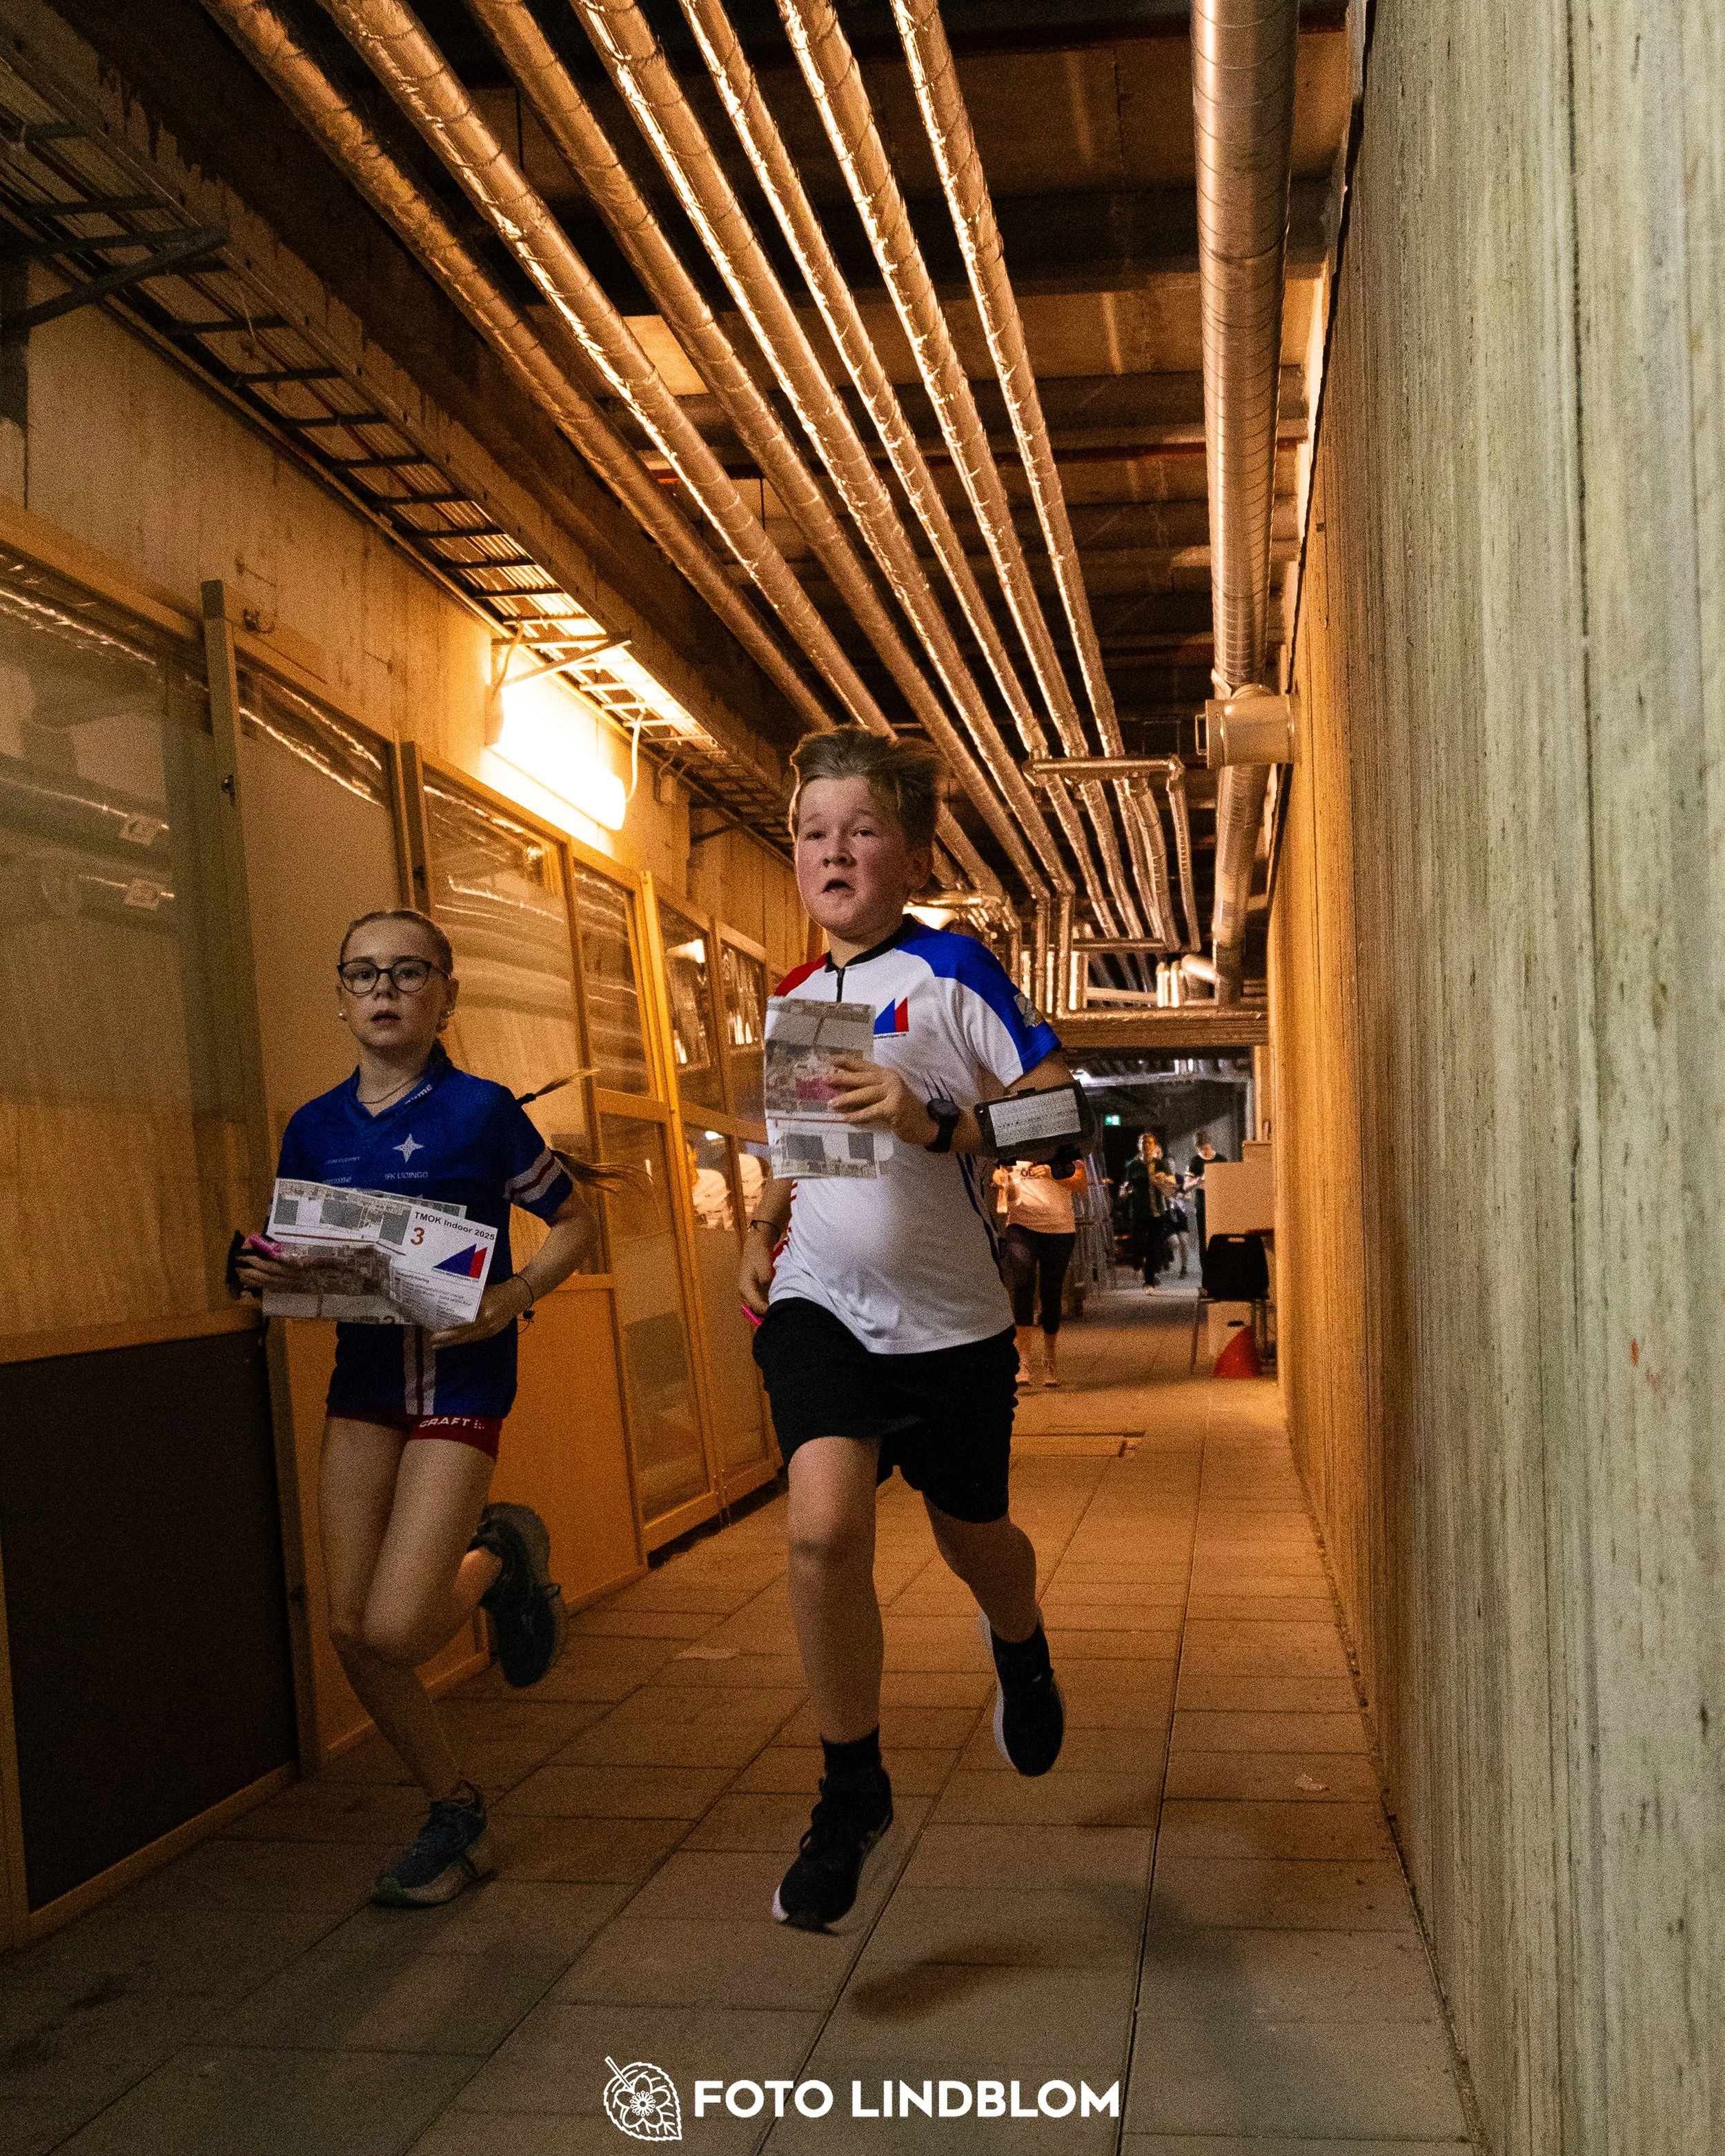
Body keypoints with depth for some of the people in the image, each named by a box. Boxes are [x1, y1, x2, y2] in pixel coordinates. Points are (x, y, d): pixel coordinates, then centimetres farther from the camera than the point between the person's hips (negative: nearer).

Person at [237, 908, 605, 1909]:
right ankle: (456, 1811, 24)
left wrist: (516, 1294, -17)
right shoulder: (314, 1127, 6)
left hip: (459, 1380, -5)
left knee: (397, 1629, -14)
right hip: (363, 1381, 5)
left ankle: (502, 1556, 19)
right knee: (350, 1627, 2)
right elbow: (294, 1259, 16)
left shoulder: (481, 1110, -7)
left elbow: (573, 1222, -1)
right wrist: (264, 1274, -7)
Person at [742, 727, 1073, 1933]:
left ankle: (1022, 1651, 55)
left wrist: (934, 1121, -28)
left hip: (949, 1314, -2)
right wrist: (766, 1225, 10)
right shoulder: (792, 999, 10)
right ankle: (852, 1793, 2)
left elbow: (1061, 1103, -14)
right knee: (824, 1527, -19)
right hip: (822, 1303, 3)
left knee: (972, 1537, 17)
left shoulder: (950, 971, -8)